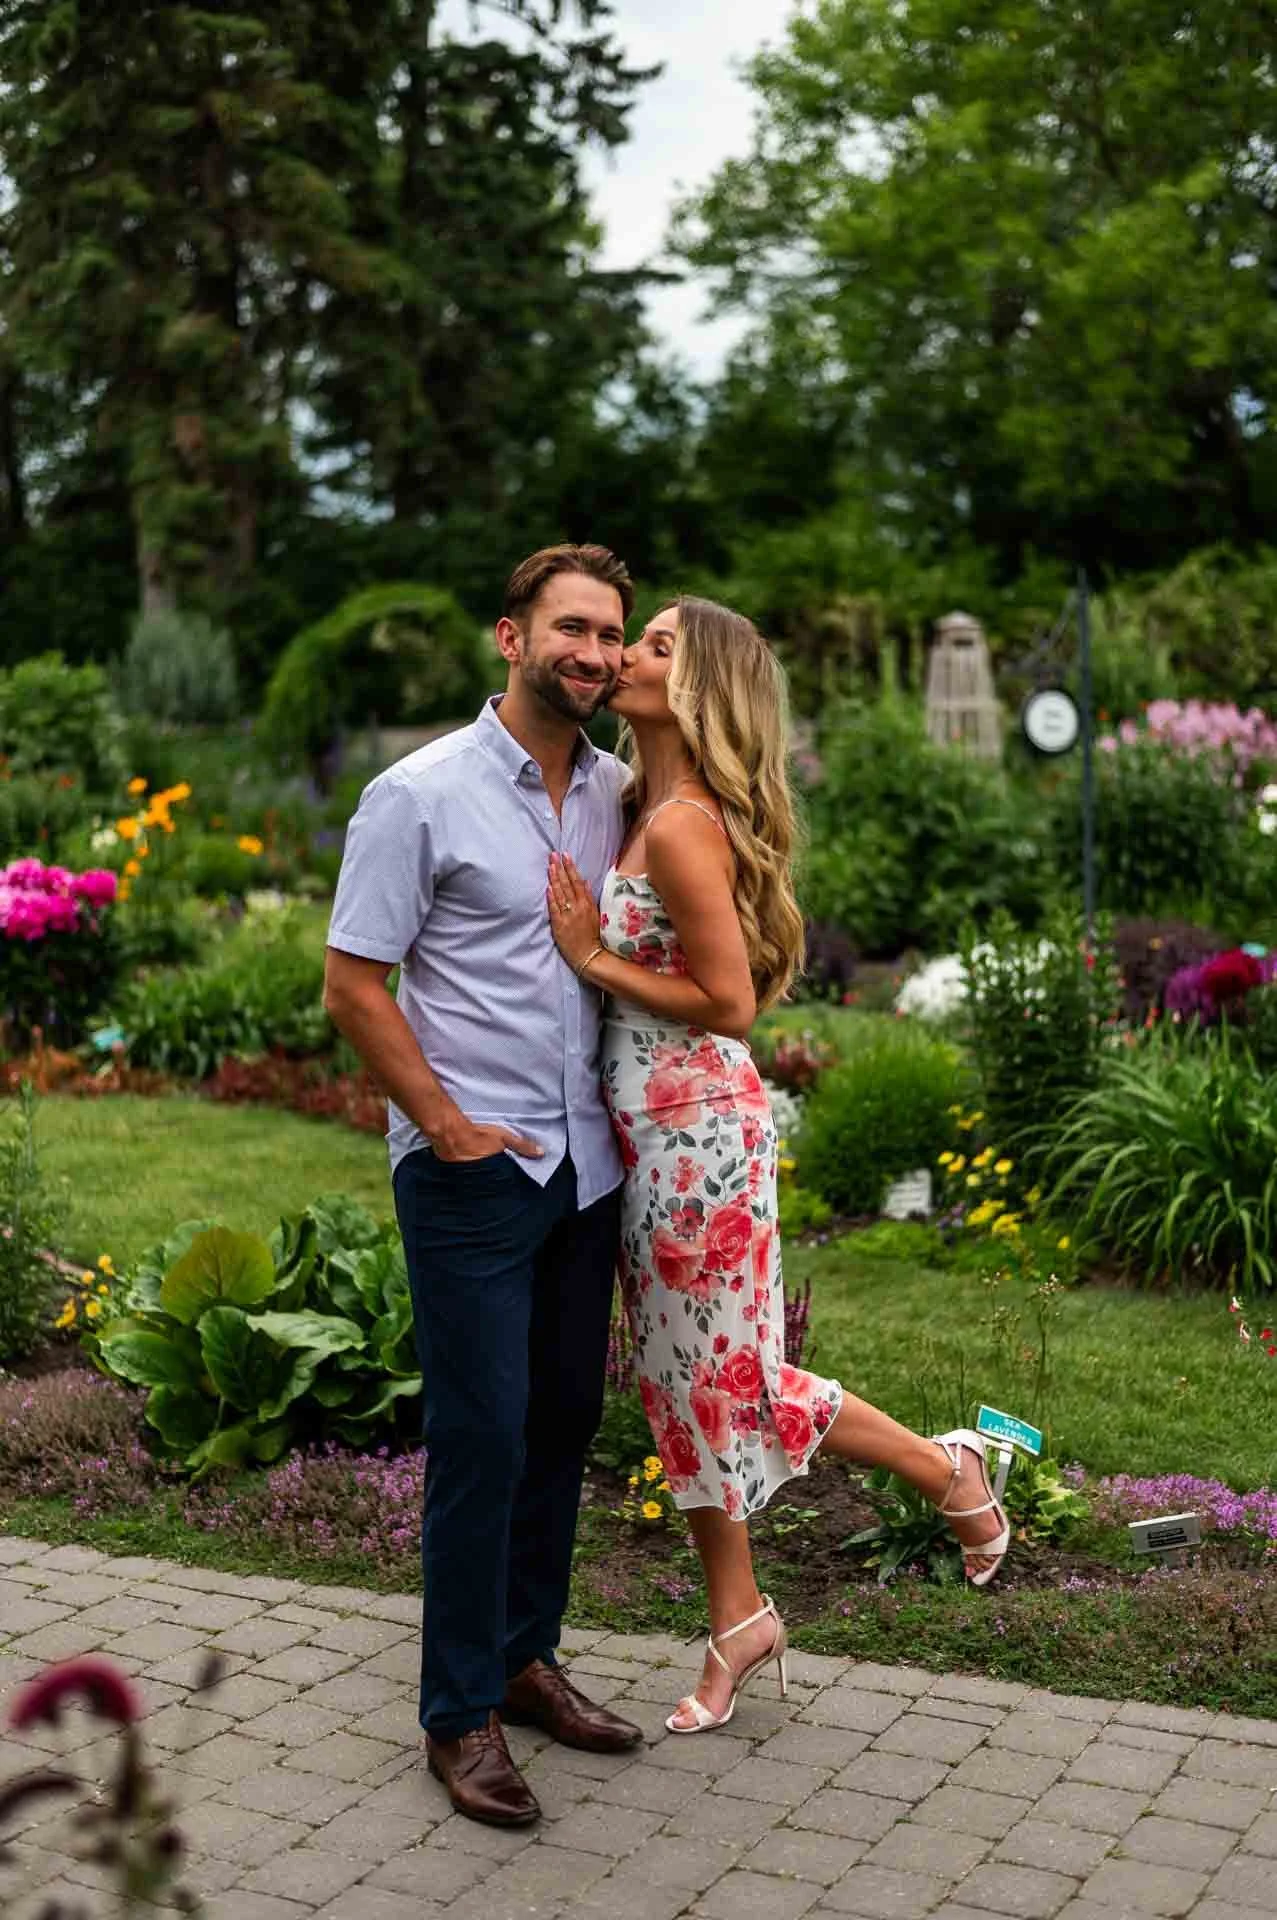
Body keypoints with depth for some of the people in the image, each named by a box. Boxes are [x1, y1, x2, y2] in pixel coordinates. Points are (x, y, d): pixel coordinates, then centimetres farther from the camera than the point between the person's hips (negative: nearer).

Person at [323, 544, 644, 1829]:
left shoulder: (614, 794, 8)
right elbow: (353, 985, -9)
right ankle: (460, 1715, 11)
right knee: (483, 1437, -3)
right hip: (472, 1172, -6)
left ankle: (524, 1659, 29)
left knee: (563, 1422, 13)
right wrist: (450, 1126, -11)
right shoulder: (420, 795, -10)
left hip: (586, 1164, 6)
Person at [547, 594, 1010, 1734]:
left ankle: (948, 1470, 24)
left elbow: (730, 1003, -20)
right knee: (685, 1379, 15)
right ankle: (740, 1622, 29)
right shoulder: (647, 807, 9)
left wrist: (591, 957, -16)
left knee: (725, 1380, 4)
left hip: (698, 1130, -9)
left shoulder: (680, 827, -20)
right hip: (656, 1132, 9)